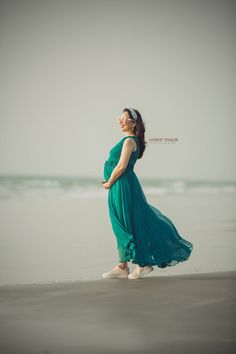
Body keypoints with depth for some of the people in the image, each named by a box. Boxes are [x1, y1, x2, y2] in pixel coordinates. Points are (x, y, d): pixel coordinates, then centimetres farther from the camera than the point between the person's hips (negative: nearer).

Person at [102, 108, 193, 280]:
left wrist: (109, 183, -9)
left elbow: (121, 166, -20)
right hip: (120, 187, 10)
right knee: (121, 227, 10)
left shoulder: (129, 141, -13)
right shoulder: (129, 140, 16)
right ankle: (122, 267, 14)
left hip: (124, 187, -10)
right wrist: (110, 182, 9)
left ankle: (143, 264, 5)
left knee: (129, 225, -4)